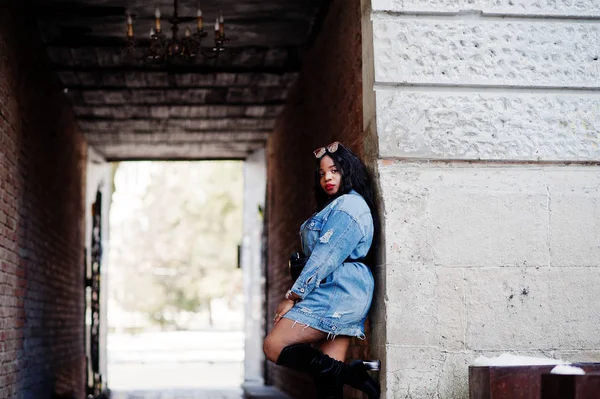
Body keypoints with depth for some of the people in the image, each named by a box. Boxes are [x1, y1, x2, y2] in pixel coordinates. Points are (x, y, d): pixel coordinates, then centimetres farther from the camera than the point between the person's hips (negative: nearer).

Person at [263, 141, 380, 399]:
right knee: (326, 368, 3)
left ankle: (351, 373, -16)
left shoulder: (348, 205, -10)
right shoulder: (335, 207, 23)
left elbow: (326, 257, -16)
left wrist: (293, 296, -15)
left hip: (337, 292, -10)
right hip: (339, 295, 10)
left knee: (273, 347, -14)